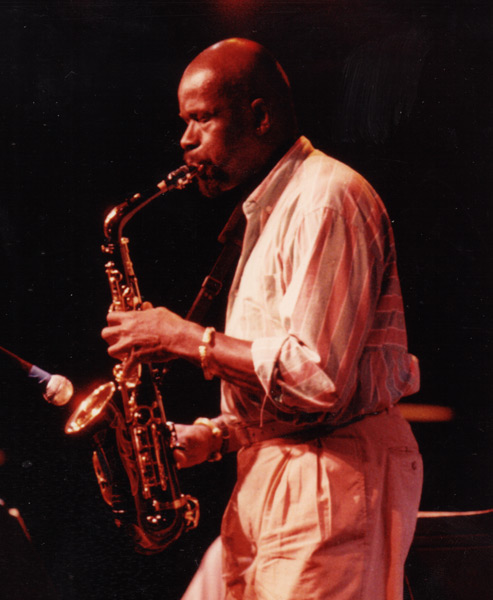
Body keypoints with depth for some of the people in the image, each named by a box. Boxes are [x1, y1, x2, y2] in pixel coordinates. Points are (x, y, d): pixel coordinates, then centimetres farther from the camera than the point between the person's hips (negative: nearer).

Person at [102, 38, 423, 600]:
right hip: (270, 475, 10)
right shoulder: (268, 212, 19)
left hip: (332, 484, -10)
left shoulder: (328, 200, -13)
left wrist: (189, 340, -15)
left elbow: (318, 376, -23)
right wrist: (207, 437, 7)